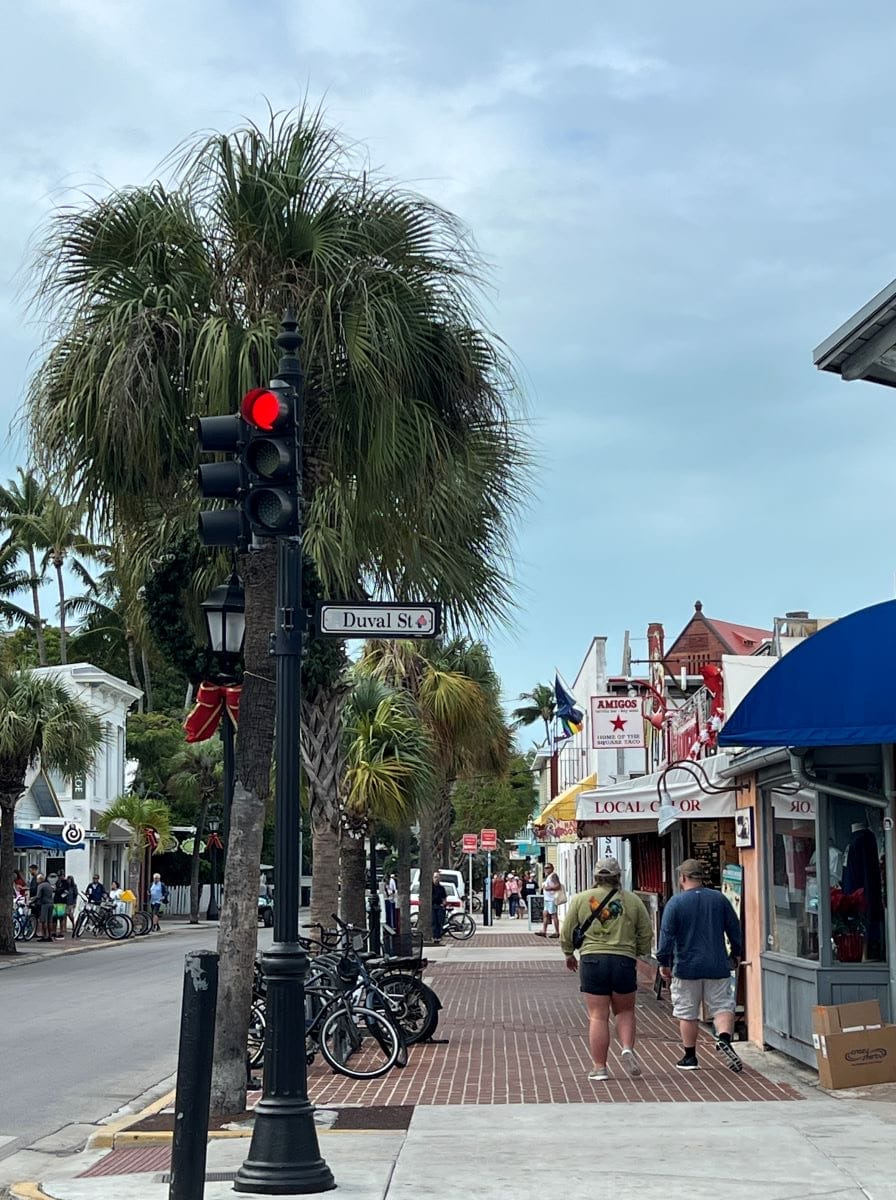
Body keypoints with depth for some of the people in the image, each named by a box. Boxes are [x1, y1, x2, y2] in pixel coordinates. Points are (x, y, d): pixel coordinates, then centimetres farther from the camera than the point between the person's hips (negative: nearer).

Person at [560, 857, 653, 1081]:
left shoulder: (580, 899, 4)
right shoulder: (633, 900, 6)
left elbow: (566, 935, 7)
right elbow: (646, 936, 9)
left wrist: (569, 955, 24)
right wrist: (637, 952, 27)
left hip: (592, 960, 0)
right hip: (624, 960, 0)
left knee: (598, 1016, 4)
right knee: (625, 1011, 17)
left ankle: (599, 1067, 5)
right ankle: (627, 1048, -3)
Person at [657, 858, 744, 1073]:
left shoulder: (675, 902, -7)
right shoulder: (719, 899, 3)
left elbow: (666, 935, -8)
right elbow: (735, 929, 10)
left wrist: (664, 963, 1)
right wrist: (736, 954, 24)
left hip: (686, 967, -2)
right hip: (717, 966, 2)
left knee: (687, 1014, 8)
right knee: (722, 1006, 6)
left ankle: (690, 1057, 13)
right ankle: (724, 1037, -21)